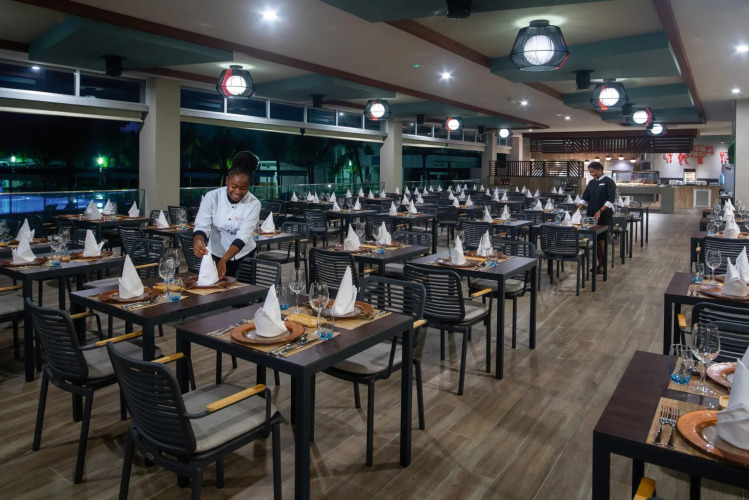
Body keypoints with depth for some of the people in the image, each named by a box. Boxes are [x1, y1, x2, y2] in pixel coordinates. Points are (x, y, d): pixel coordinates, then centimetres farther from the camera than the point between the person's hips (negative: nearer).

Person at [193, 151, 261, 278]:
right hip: (216, 254, 0)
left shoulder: (254, 204, -16)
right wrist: (198, 242, -43)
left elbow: (242, 237, -23)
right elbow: (202, 227, -19)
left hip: (244, 255, 0)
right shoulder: (211, 197, -13)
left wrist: (223, 261, -36)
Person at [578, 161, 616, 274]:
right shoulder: (591, 183, 14)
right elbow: (585, 198, 13)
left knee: (601, 240, -6)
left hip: (604, 215, -6)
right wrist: (579, 210, -3)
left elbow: (611, 200, -12)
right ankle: (599, 263, 14)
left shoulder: (608, 182, -5)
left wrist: (600, 211, -22)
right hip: (591, 215, 6)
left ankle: (603, 265, 2)